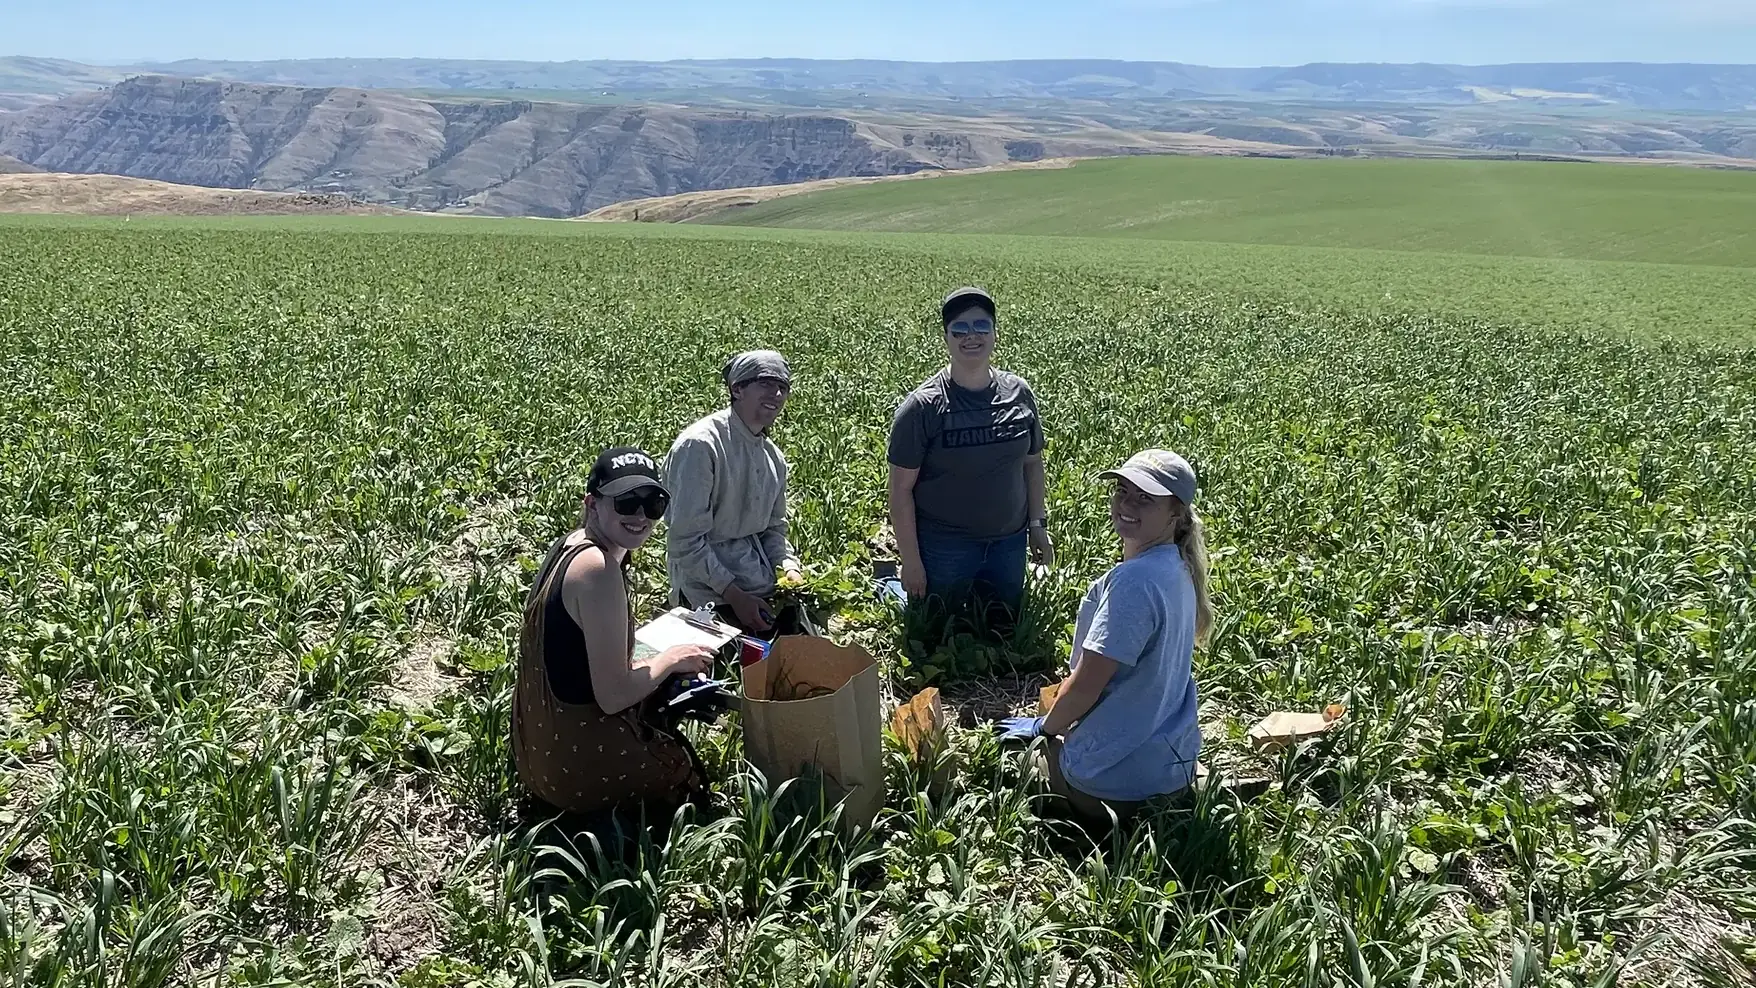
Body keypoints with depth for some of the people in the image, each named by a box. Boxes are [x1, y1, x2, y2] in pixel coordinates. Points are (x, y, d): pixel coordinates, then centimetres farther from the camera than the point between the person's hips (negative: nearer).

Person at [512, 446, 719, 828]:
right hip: (576, 765, -8)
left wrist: (654, 657, 8)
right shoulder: (599, 569, -27)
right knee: (692, 771, 17)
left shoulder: (572, 543, 3)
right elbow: (613, 695, -26)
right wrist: (672, 658, -10)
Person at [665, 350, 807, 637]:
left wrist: (788, 566, -3)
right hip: (713, 597, -7)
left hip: (765, 587, 7)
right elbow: (685, 540, -18)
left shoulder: (774, 458, 9)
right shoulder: (700, 445, -15)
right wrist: (734, 594, -18)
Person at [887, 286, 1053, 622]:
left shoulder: (1019, 394, 0)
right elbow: (901, 488, -11)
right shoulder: (922, 406, -13)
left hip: (1009, 544, 4)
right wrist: (910, 561, -12)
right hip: (943, 548, -4)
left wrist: (1038, 524, 8)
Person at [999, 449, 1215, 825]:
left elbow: (1086, 684, -22)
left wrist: (1045, 727, -2)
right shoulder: (1176, 569, 2)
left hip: (1116, 777, -8)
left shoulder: (1133, 581, -27)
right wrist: (1058, 718, 16)